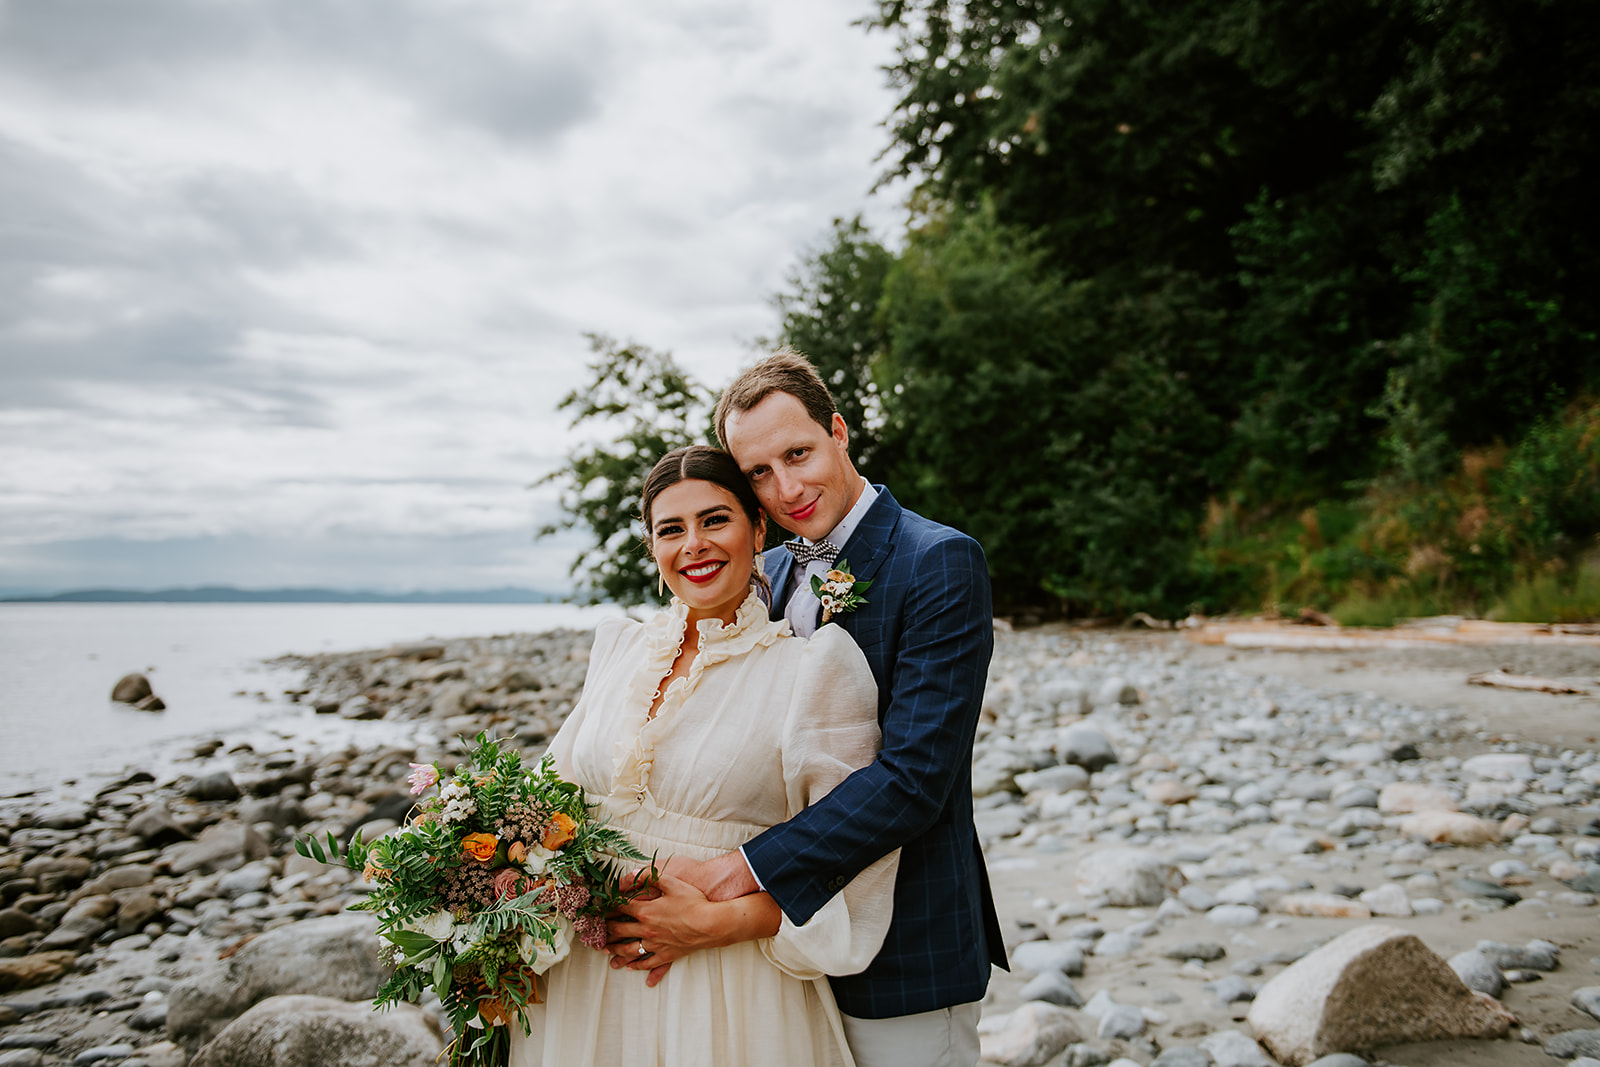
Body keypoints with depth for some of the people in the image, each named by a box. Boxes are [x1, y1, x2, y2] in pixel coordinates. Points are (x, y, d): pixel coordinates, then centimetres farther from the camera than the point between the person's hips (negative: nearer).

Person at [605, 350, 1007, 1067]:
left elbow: (915, 774, -25)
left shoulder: (940, 563, -17)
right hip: (790, 939, 6)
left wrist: (733, 876, -27)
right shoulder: (769, 572, 6)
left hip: (904, 955, -6)